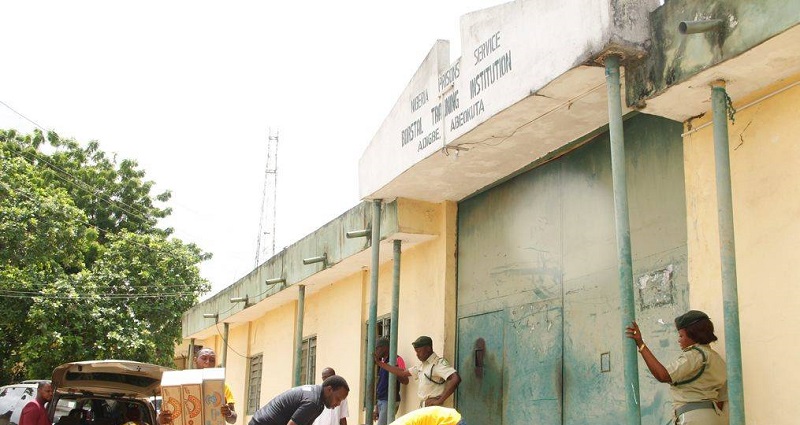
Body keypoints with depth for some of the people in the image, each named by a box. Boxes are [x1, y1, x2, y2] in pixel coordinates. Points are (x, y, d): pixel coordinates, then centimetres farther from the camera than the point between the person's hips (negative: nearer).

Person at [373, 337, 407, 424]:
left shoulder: (397, 360, -10)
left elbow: (405, 381, -19)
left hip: (390, 401, -8)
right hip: (381, 401, 8)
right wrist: (376, 409, 17)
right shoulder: (382, 362, 14)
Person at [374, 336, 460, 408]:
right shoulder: (421, 366, 16)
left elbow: (456, 379, -26)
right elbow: (403, 373, 22)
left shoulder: (439, 363, -12)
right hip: (423, 408, 9)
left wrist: (440, 400, -23)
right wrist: (380, 363, 19)